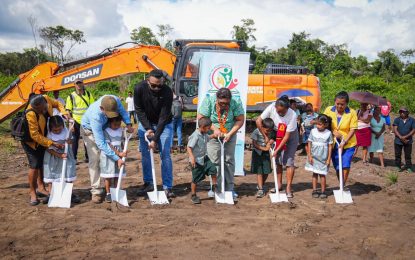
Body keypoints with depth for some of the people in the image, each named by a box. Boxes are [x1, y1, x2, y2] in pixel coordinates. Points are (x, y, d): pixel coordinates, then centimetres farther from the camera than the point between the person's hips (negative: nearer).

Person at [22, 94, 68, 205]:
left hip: (43, 137, 7)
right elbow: (35, 135, -33)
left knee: (42, 163, 14)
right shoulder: (30, 114, -37)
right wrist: (52, 143, -34)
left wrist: (64, 113, -15)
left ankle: (41, 188, 28)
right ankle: (32, 192, 6)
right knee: (34, 165, -10)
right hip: (31, 140, -7)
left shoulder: (46, 99, -21)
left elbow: (57, 103, 3)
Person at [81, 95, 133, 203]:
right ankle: (96, 191, -9)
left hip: (105, 127, 5)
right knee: (95, 159, -14)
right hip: (89, 130, -5)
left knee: (109, 158, 4)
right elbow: (101, 143, -44)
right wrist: (117, 158, -44)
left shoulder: (115, 100, -34)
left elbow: (122, 111, -7)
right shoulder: (95, 116, -46)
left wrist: (128, 124, -23)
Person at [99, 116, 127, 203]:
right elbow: (108, 145, -19)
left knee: (117, 175, 8)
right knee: (108, 176, 2)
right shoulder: (105, 131, -12)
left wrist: (123, 153, 11)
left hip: (119, 155, 5)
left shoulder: (120, 130, 7)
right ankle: (108, 194, 11)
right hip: (108, 156, -5)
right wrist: (118, 153, -26)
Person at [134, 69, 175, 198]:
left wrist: (155, 139, -30)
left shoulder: (167, 92, -28)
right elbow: (139, 110, -12)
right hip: (145, 124, 2)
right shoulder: (139, 88, -22)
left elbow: (164, 117, -27)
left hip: (164, 125, -2)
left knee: (165, 154, -7)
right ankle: (148, 183, 15)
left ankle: (167, 187, -2)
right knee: (145, 154, 3)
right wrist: (147, 128, -21)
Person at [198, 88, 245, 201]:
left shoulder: (236, 102, -17)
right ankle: (215, 188, 2)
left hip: (229, 136, 1)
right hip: (213, 136, -1)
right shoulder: (208, 101, -19)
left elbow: (240, 120, -12)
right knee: (214, 162, -6)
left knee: (229, 161, 4)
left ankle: (229, 189, 12)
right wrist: (214, 129, -24)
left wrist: (230, 134, -20)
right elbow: (200, 118, -14)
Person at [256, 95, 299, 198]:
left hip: (291, 137, -3)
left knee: (289, 161, -9)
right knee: (278, 160, 5)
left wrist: (277, 150, -27)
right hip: (277, 136, 3)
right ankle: (279, 184, 18)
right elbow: (258, 121, -20)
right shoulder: (271, 108, -27)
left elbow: (287, 136, -28)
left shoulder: (292, 115, -33)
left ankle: (288, 188, -2)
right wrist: (266, 137, -16)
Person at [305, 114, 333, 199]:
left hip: (323, 158, -1)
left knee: (322, 174, 4)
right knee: (314, 173, 7)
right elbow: (309, 144, 0)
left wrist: (329, 159, -4)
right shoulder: (313, 131, -3)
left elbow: (330, 146, -2)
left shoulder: (328, 133, -5)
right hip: (314, 157, 1)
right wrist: (309, 156, -4)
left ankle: (323, 191, 14)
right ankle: (314, 191, 13)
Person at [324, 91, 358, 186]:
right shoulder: (328, 110, -4)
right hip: (334, 144, 2)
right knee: (337, 167, 9)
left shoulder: (352, 113, -10)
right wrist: (333, 132, -15)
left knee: (346, 166, -11)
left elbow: (352, 129, -11)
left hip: (348, 144, -2)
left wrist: (344, 142, -21)